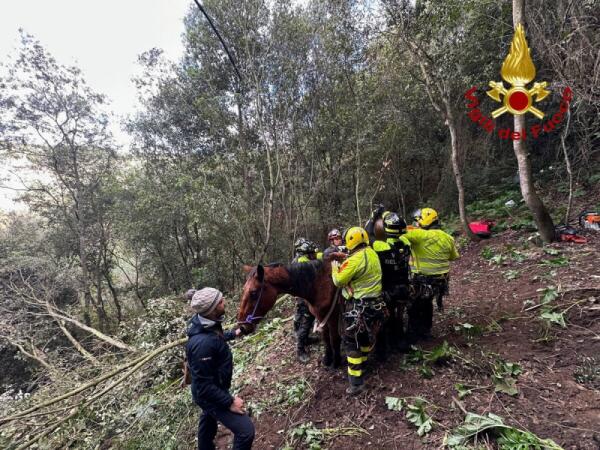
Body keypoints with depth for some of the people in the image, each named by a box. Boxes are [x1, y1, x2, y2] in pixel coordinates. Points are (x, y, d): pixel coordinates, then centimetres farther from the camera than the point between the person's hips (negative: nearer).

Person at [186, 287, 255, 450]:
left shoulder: (207, 323, -12)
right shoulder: (202, 343, -40)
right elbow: (204, 386, -32)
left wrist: (233, 334, 23)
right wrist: (230, 402, -24)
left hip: (211, 388, 10)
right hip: (210, 394, -9)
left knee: (209, 420, 33)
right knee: (246, 430, -7)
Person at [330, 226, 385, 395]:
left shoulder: (355, 259, -23)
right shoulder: (372, 253, 4)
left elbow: (338, 280, -19)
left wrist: (335, 266, -1)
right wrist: (344, 258, 13)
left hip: (358, 307, -9)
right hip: (375, 303, 9)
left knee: (351, 342, 0)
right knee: (367, 337, 25)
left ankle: (356, 383, 3)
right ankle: (362, 362, 46)